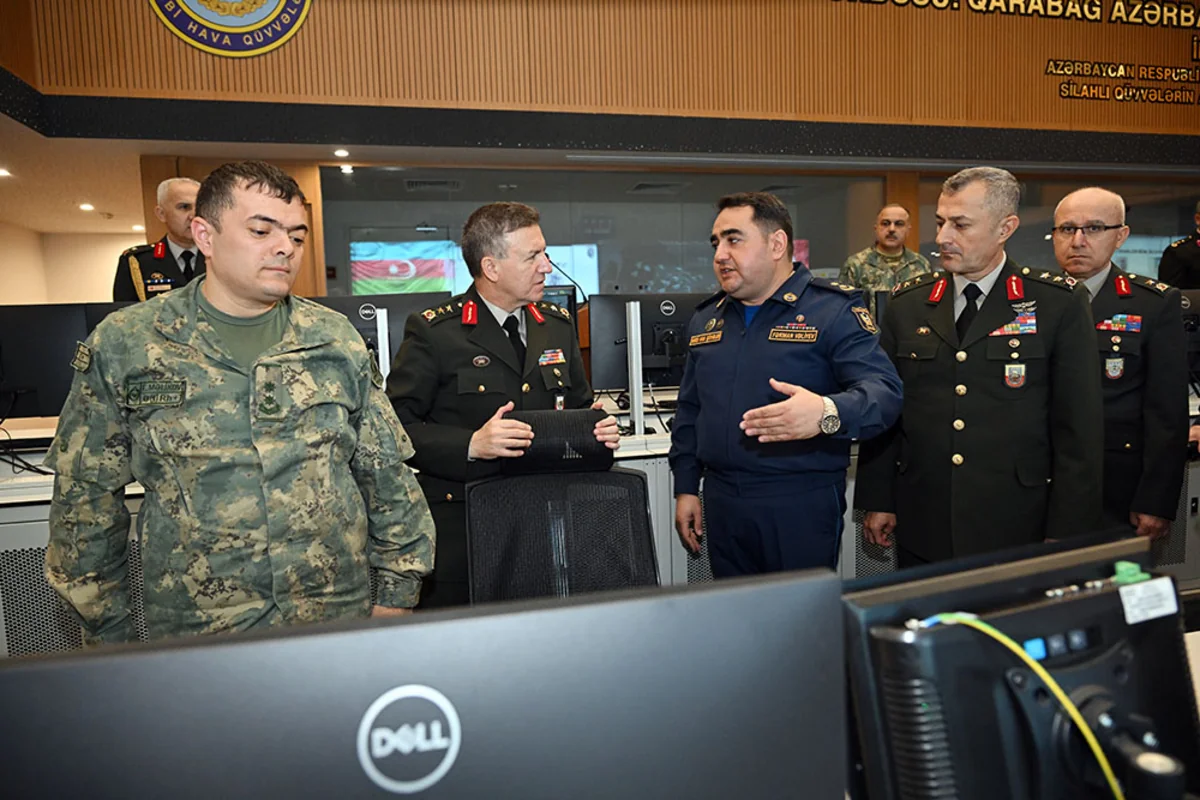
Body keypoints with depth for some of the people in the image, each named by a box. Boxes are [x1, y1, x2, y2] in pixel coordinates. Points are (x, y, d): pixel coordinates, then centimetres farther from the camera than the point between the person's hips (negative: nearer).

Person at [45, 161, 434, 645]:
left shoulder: (337, 338, 0)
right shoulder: (123, 345, -3)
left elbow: (388, 474, 3)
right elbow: (85, 498, 3)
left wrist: (397, 589, 2)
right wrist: (107, 630, 5)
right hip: (194, 632, -1)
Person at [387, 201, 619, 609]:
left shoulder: (558, 324, 11)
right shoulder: (433, 331, -7)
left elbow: (579, 407, 20)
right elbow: (396, 425, -11)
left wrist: (598, 428, -2)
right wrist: (470, 444, -24)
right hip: (460, 523, -4)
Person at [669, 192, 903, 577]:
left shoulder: (833, 311, -6)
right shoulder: (705, 319, 12)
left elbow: (884, 391, -16)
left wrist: (826, 413, -36)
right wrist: (686, 488, 13)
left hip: (803, 505, -5)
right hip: (722, 505, 5)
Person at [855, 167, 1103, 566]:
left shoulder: (1059, 303, -3)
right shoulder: (906, 304, 4)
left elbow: (1079, 427, -4)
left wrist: (1065, 531, -5)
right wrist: (878, 501, 5)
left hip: (1017, 530, -2)